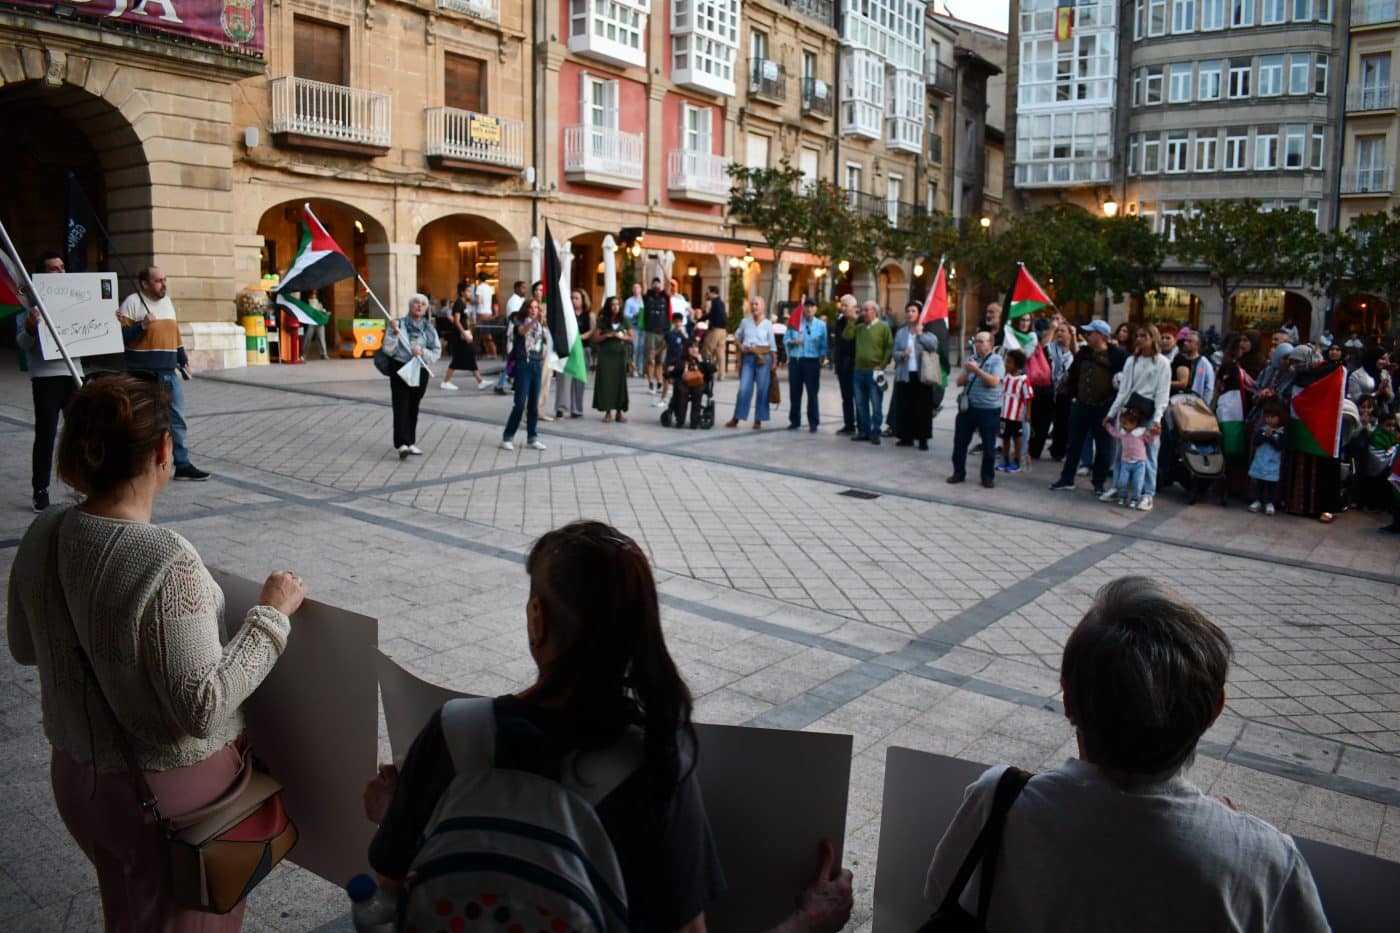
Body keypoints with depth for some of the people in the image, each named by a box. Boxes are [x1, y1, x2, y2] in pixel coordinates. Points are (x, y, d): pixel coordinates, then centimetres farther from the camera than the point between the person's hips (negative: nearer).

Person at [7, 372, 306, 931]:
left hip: (76, 775, 6)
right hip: (171, 793, -6)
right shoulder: (167, 565, -31)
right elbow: (203, 707, -28)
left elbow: (24, 648, 8)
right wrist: (270, 615, -21)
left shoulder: (42, 537, -9)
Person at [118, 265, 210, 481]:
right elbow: (121, 336, -10)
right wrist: (142, 326, -23)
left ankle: (182, 465, 12)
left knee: (178, 419, 6)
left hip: (169, 373, 6)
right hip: (144, 375, -6)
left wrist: (183, 360, 22)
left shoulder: (167, 301, 15)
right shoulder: (133, 302, -6)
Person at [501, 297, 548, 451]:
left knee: (534, 404, 7)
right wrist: (535, 319, -44)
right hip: (523, 365, -5)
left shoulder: (540, 326, 12)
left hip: (536, 366, 5)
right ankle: (508, 437, 0)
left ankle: (532, 438, 15)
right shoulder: (520, 323, -4)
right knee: (520, 404, -8)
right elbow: (523, 331, -29)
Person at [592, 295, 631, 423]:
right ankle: (608, 411, 2)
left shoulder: (624, 320, 5)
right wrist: (607, 335, -13)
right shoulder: (602, 321, 1)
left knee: (620, 382, -1)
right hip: (606, 355, -1)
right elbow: (595, 339, 0)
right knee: (606, 381, -3)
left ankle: (620, 411, 3)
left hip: (620, 354, 1)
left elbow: (631, 338, 8)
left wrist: (622, 337, -10)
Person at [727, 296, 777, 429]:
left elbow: (772, 345, 3)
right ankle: (736, 418, 4)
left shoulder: (767, 324, 3)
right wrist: (740, 347, 5)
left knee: (762, 389, 1)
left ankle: (758, 420, 10)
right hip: (748, 358, 1)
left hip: (763, 358, -1)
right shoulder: (745, 322, 8)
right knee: (744, 388, -3)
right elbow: (736, 336, 23)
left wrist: (774, 362, -2)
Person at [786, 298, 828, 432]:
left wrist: (822, 357, -5)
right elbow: (785, 338, 6)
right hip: (795, 361, 2)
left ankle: (813, 423, 4)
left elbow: (823, 344, 5)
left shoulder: (821, 324, 4)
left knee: (812, 393, -2)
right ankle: (794, 421, 17)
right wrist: (793, 342, -14)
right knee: (795, 392, 7)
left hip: (812, 362, -2)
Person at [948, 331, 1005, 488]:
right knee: (960, 442, 8)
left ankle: (988, 476, 15)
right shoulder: (970, 359, 10)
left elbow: (994, 382, -18)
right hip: (967, 407, 5)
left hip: (989, 409, -5)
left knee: (989, 446, 4)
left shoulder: (996, 360, -4)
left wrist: (977, 370, -20)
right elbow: (960, 382, 6)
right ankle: (959, 473, 20)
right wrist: (967, 371, -12)